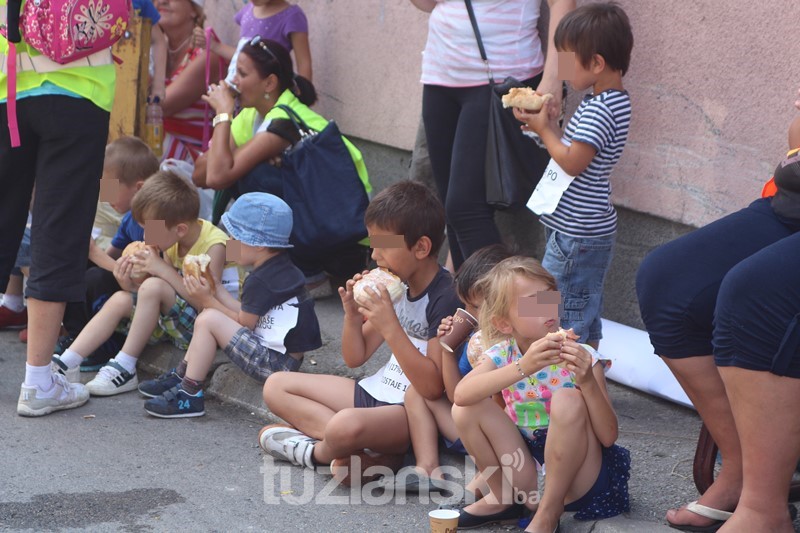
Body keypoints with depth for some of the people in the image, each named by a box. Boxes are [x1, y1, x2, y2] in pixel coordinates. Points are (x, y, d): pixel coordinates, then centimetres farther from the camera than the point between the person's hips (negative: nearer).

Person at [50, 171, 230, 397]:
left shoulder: (214, 245, -20)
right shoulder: (173, 243, 4)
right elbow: (160, 302, 6)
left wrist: (163, 269, -26)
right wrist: (131, 284, -14)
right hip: (177, 323, 8)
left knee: (153, 287, -27)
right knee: (120, 299, -3)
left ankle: (125, 369, -17)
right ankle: (66, 364, -7)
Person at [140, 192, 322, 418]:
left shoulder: (261, 281, -18)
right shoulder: (280, 269, 12)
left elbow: (243, 323, -13)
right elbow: (247, 314, 12)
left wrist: (207, 300, -6)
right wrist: (214, 288, 12)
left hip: (275, 364, -11)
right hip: (282, 361, 11)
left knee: (209, 319, -18)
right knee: (209, 315, 15)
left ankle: (189, 395, -12)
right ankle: (181, 376, 18)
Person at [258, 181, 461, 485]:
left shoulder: (446, 298, -18)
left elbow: (432, 386, -24)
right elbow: (355, 358, 15)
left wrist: (389, 327, -27)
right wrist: (353, 315, -5)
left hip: (413, 413, -10)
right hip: (375, 392, 10)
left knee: (347, 425, -41)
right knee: (276, 387, 9)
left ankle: (317, 452, -3)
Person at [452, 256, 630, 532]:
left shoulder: (581, 357, -11)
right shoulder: (503, 354, -4)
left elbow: (609, 436, -17)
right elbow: (462, 395, -27)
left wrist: (588, 381, -32)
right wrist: (522, 367, -38)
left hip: (577, 478, -3)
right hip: (525, 469, 3)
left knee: (567, 400, -29)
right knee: (466, 409, -14)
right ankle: (504, 497, 7)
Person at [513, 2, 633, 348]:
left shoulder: (600, 111, -22)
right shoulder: (609, 101, 10)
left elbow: (573, 162, -24)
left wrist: (543, 129, -11)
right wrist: (544, 124, 3)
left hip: (575, 235, -11)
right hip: (589, 229, 11)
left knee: (560, 321, -3)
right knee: (585, 316, 19)